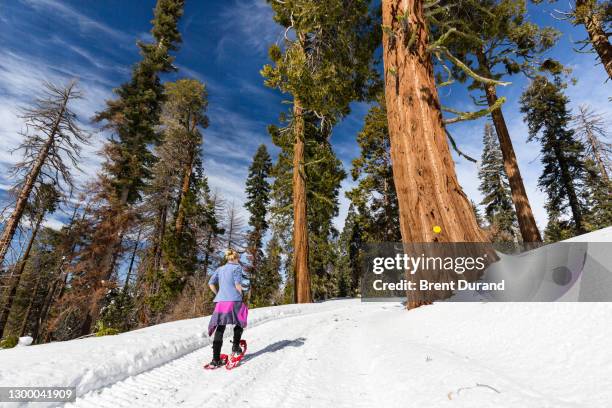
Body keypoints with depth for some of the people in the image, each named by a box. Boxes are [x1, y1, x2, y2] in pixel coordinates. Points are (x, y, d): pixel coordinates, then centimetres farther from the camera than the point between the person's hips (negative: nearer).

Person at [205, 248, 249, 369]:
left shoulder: (220, 269, 17)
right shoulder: (237, 267, 1)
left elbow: (211, 283, 11)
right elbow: (237, 284, -11)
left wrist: (218, 295, 17)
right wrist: (241, 295, 3)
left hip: (220, 301, 5)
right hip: (234, 300, -5)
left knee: (219, 330, 4)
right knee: (240, 323, 21)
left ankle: (215, 360, 2)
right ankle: (236, 346, 14)